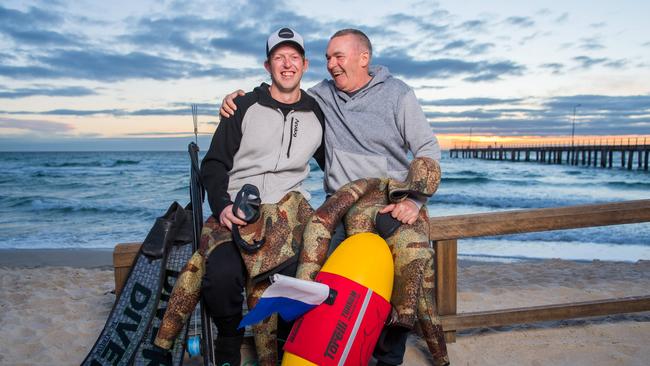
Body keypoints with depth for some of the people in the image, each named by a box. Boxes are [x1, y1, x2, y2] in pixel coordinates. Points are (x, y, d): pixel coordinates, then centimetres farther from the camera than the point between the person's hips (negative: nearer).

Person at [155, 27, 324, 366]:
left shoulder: (316, 115, 14)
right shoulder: (245, 106, 6)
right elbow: (214, 164, 4)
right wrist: (221, 206, -13)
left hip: (289, 206, 2)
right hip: (236, 207, -1)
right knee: (223, 274, -30)